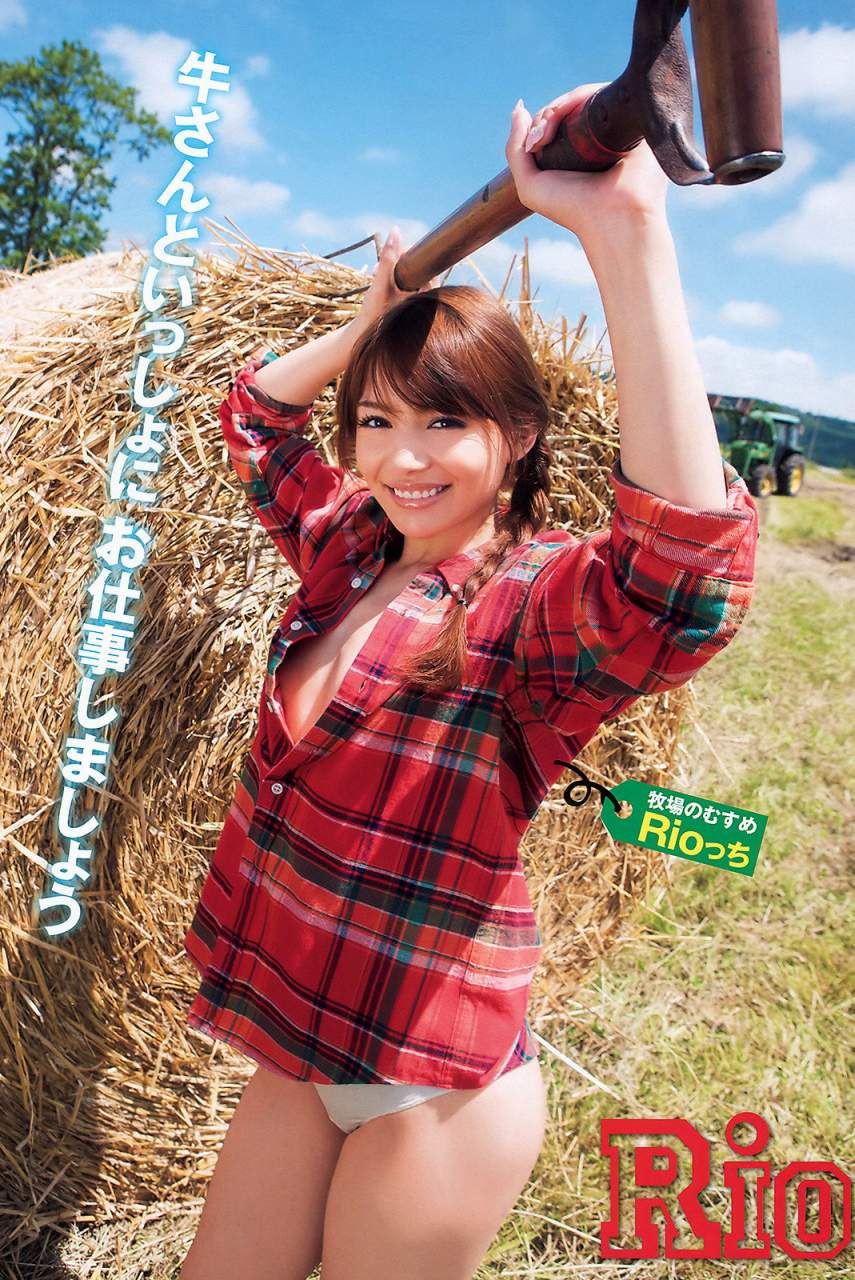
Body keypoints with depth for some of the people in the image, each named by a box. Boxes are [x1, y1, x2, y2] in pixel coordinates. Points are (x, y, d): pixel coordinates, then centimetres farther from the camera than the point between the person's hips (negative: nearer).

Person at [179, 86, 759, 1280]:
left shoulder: (534, 600, -20)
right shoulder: (347, 549, 0)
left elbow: (685, 586, -43)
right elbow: (256, 412, 17)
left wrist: (629, 232, -43)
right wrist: (378, 314, 6)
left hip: (434, 1085, -6)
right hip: (299, 1045, 7)